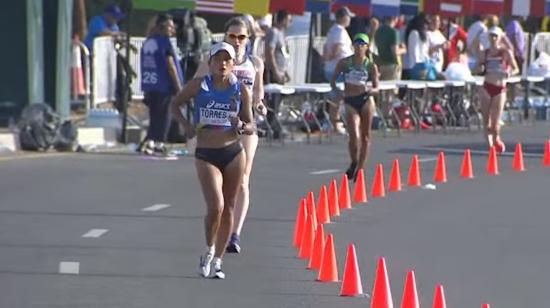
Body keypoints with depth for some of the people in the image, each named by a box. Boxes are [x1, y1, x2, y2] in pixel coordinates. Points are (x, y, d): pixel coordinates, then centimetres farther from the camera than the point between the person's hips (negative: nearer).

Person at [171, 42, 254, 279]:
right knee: (215, 207, -15)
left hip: (233, 153, 2)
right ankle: (209, 251, 10)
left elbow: (252, 127, 6)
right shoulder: (199, 86, -2)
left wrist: (241, 127, -17)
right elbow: (176, 104, 11)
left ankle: (217, 261, 20)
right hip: (205, 155, -2)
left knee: (228, 208, 6)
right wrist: (185, 124, -7)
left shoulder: (240, 90, 2)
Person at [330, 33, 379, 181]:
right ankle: (353, 163, 11)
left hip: (365, 100, 1)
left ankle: (360, 169, 17)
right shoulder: (344, 62, 1)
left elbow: (376, 88, 3)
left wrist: (369, 89, -19)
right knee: (354, 135, -14)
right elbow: (333, 79, 11)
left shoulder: (371, 66, 2)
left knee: (365, 136, 5)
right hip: (350, 101, -1)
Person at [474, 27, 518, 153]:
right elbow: (478, 69, 16)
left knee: (496, 121, -3)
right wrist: (481, 68, -8)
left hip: (500, 89, -2)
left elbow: (516, 69, 3)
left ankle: (496, 139, 26)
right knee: (486, 119, -2)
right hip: (487, 88, 2)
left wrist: (509, 72, -19)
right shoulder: (484, 53, 6)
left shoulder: (506, 52, -1)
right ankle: (490, 144, 11)